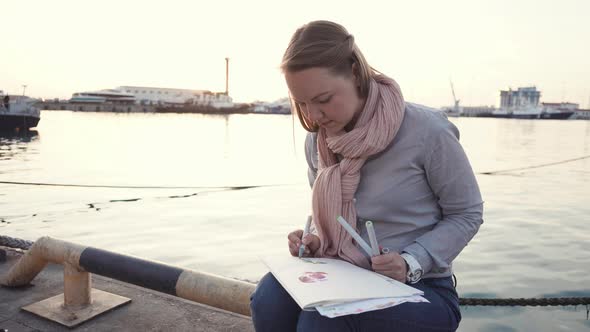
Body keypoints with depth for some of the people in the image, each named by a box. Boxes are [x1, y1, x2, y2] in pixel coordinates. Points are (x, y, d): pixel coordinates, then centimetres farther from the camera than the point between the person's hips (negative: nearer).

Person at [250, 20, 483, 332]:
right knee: (269, 299, -25)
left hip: (419, 288, -3)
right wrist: (315, 241, -7)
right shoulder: (316, 141, 0)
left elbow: (466, 214, -6)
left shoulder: (425, 130, -17)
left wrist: (411, 263, -20)